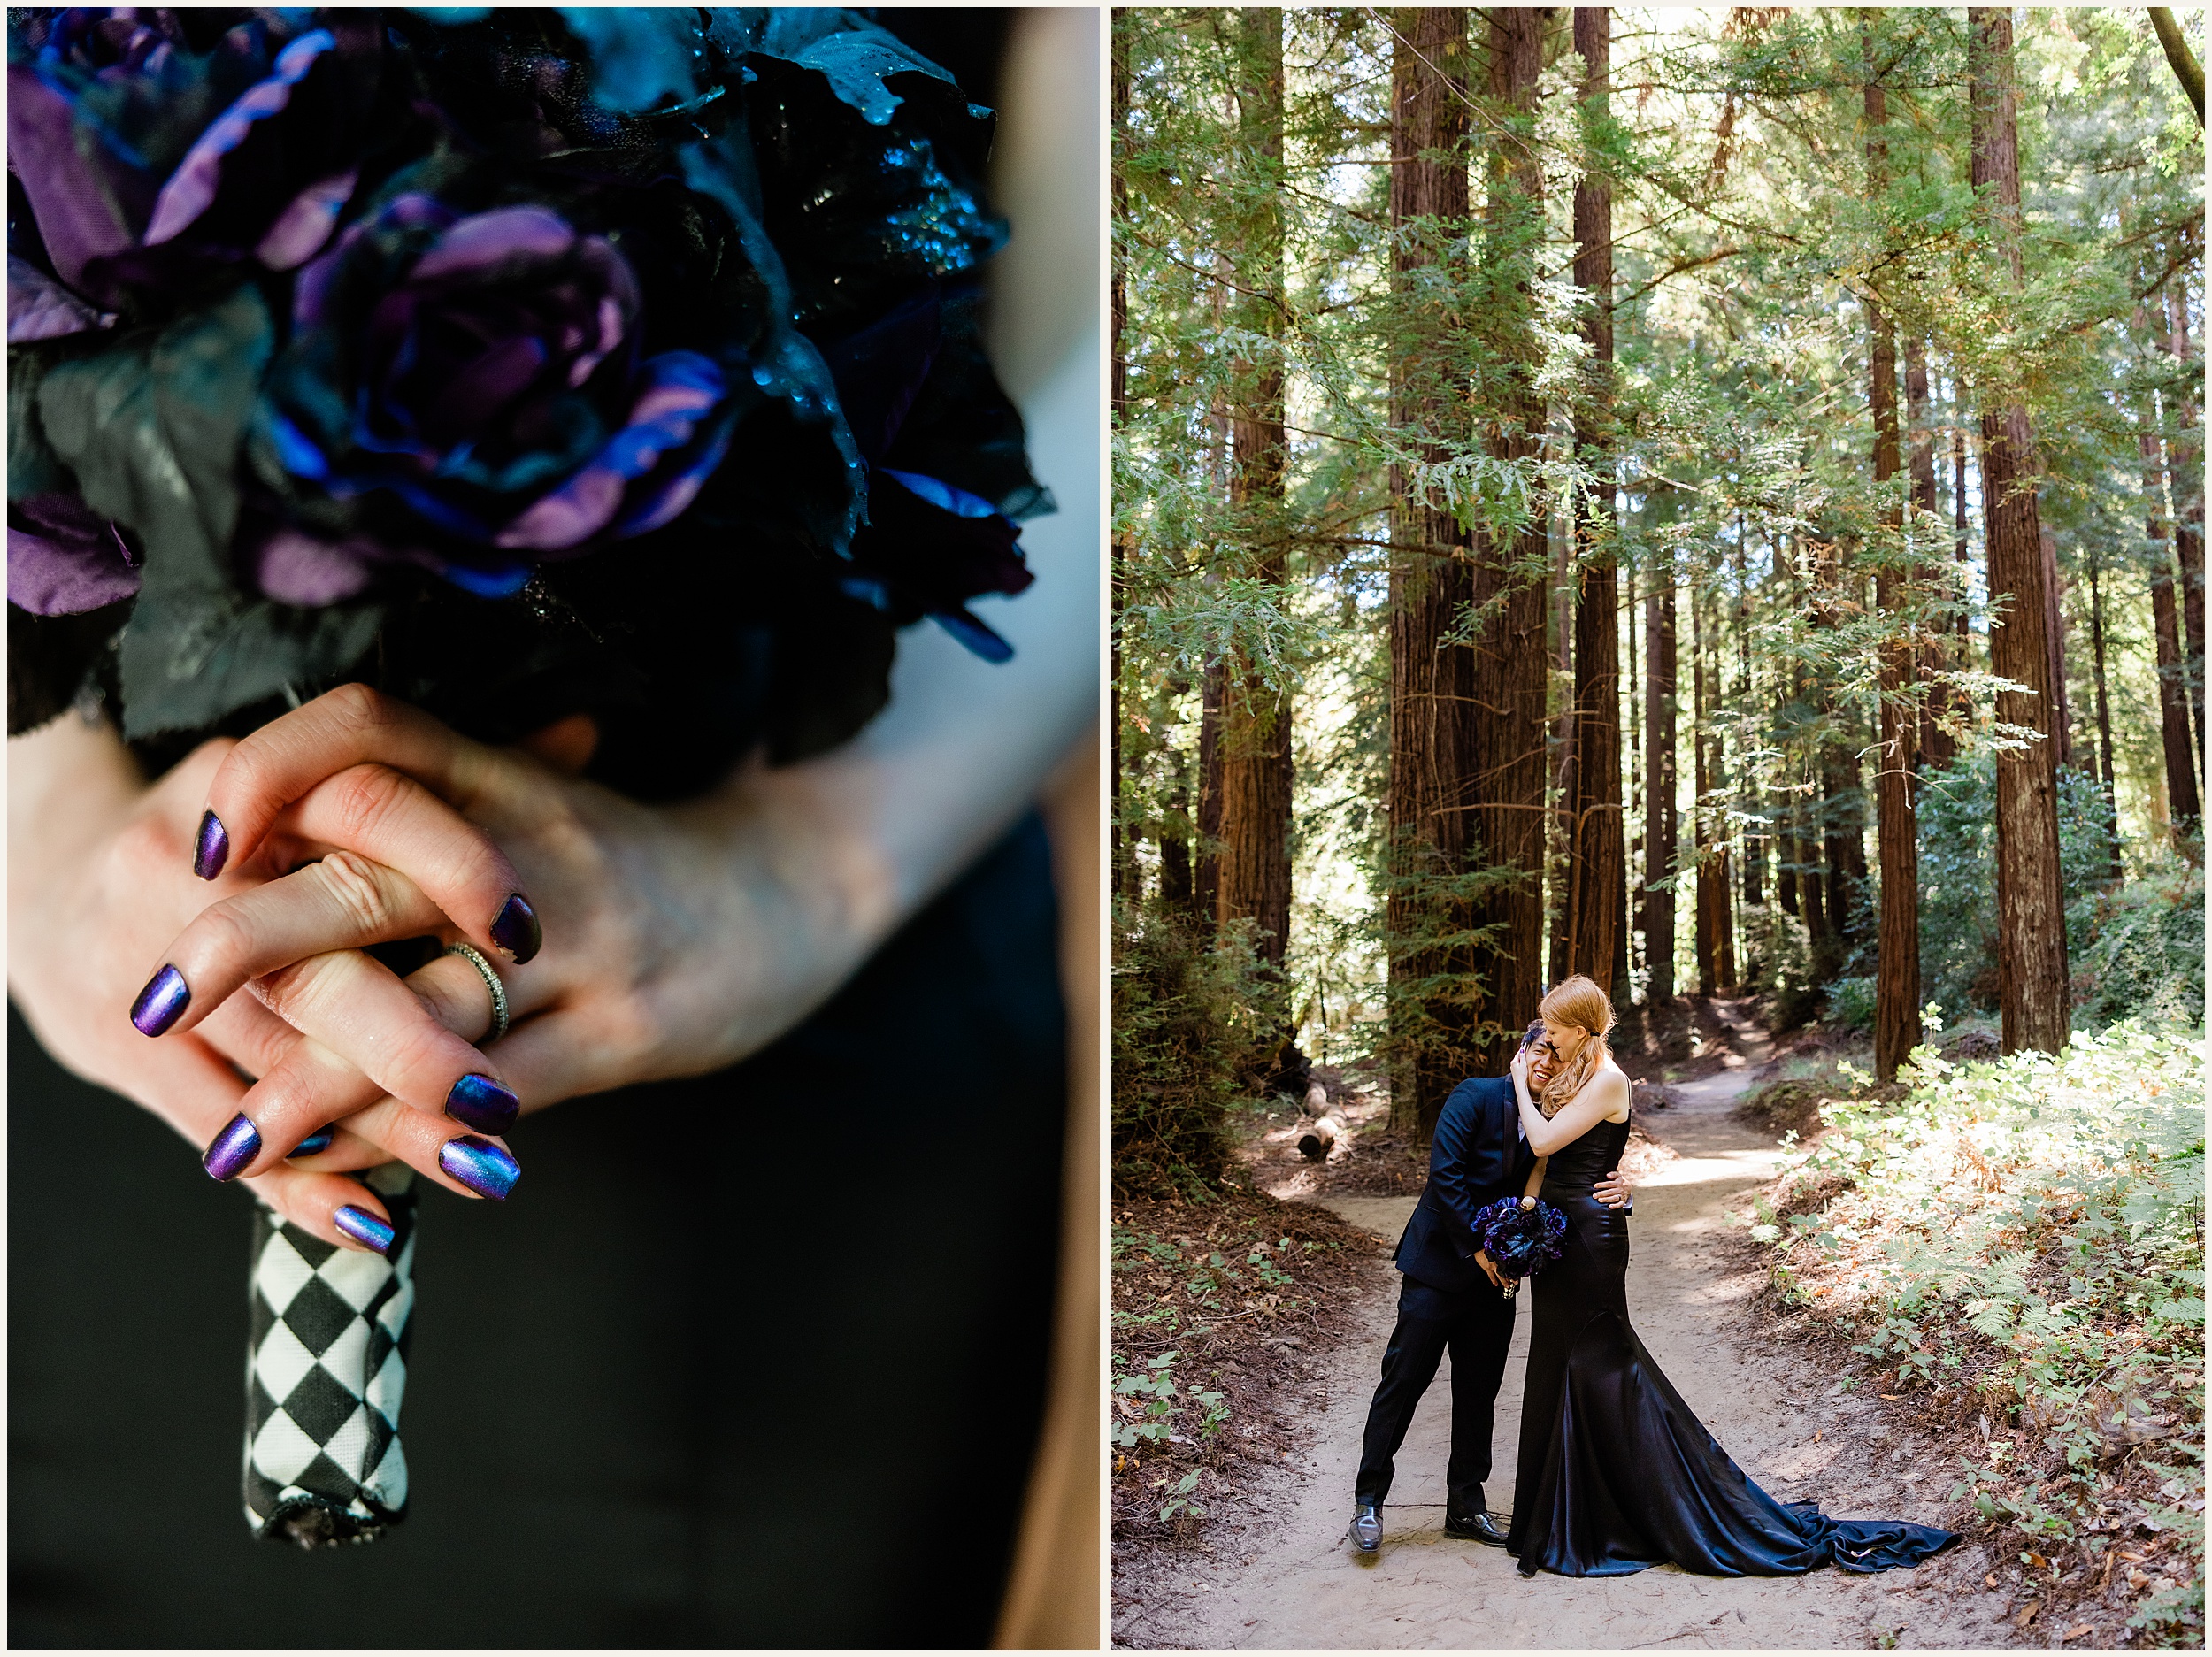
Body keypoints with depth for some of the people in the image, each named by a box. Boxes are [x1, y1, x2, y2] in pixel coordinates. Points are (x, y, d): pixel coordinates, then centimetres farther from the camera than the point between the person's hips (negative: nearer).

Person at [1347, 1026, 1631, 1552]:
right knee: (1404, 1379, -2)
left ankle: (1466, 1505, 23)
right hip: (1441, 1262, -5)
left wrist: (1618, 1194, -17)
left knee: (1479, 1392, 11)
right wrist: (1477, 1247, -18)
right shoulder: (1476, 1096, -12)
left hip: (1497, 1273, 5)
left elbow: (1578, 1192, 7)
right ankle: (1369, 1500, 7)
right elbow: (1444, 1173, -18)